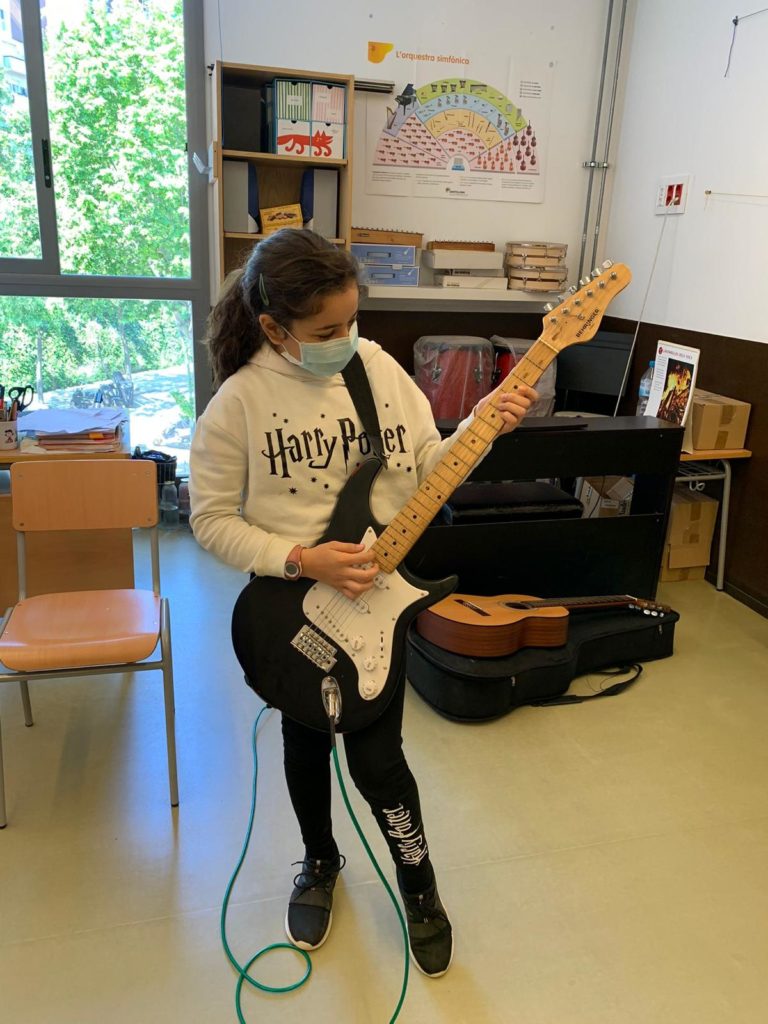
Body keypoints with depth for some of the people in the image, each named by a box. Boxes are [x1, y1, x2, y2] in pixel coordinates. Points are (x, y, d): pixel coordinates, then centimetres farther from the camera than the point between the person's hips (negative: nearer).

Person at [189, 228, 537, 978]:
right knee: (304, 745, 20)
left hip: (376, 596, 1)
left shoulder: (380, 368, -6)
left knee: (377, 761, 4)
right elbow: (211, 518, -11)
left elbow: (427, 467, 1)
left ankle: (419, 888, 33)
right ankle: (320, 861, 49)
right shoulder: (241, 399, -16)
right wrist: (303, 560, -22)